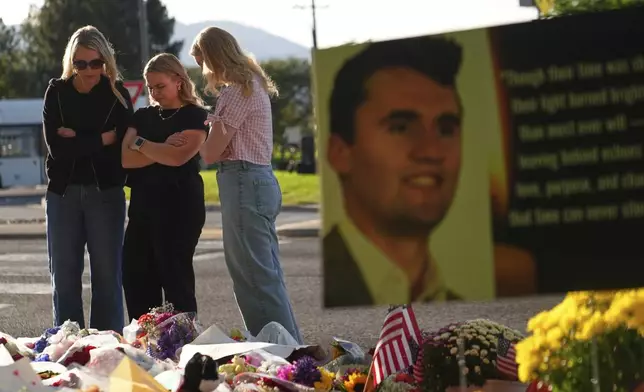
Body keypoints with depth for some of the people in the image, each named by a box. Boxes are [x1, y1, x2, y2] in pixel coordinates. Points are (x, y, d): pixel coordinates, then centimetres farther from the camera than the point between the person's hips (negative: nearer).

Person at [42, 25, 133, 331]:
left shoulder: (117, 93, 0)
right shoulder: (57, 92, 3)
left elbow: (123, 147, -9)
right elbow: (55, 147, -8)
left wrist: (77, 141, -11)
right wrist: (101, 139, -11)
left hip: (106, 193, -1)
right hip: (63, 193, 2)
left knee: (107, 276, 0)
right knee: (64, 276, 4)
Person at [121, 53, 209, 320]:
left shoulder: (195, 116, 0)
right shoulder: (143, 116, 16)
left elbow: (178, 157, -16)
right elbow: (125, 158, 3)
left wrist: (140, 143, -4)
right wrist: (162, 150, -9)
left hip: (179, 205, -6)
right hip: (143, 205, 6)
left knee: (175, 277, -6)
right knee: (135, 278, 2)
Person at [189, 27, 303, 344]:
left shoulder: (237, 92, -13)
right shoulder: (253, 84, 17)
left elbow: (211, 153, -12)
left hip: (244, 182, -10)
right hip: (260, 179, 10)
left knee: (255, 277, -7)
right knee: (266, 275, 13)